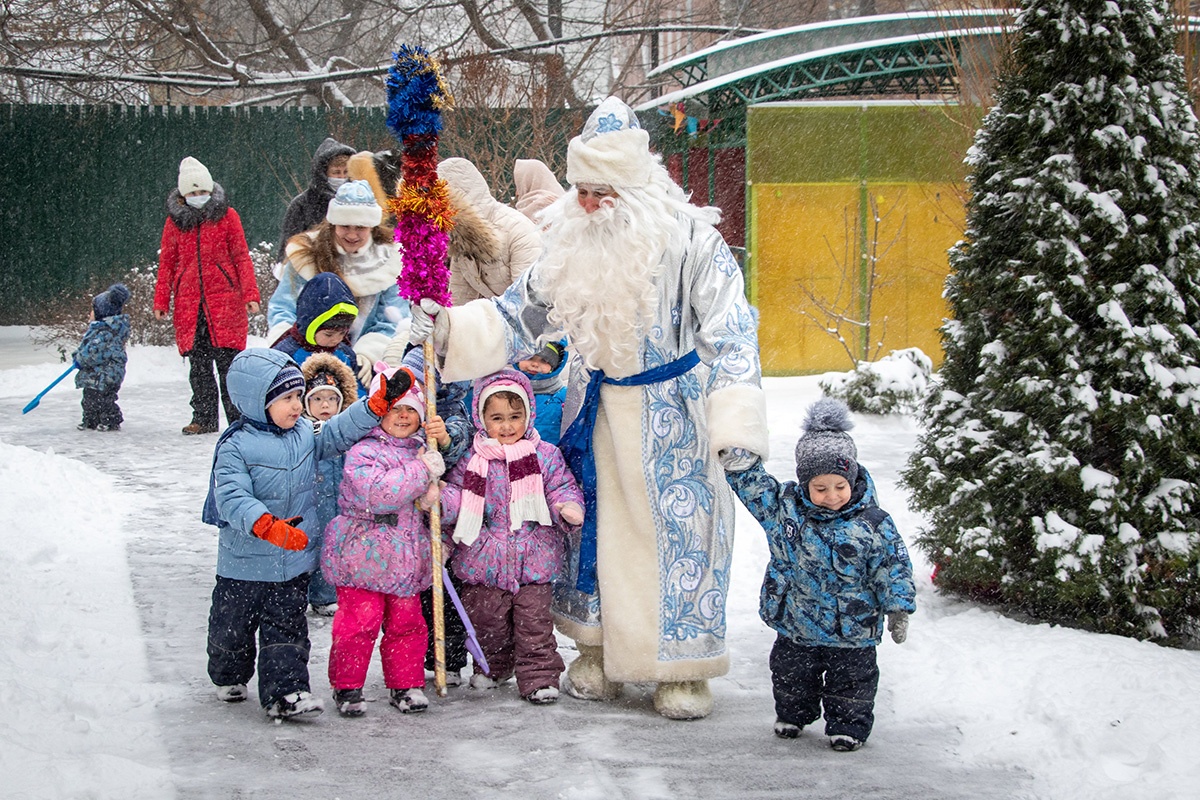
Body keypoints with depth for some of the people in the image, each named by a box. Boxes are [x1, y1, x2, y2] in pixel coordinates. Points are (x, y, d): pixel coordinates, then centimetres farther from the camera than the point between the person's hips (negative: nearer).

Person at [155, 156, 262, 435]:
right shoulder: (175, 221, 10)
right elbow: (167, 263, 14)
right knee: (198, 365, 5)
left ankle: (238, 418, 0)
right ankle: (204, 418, 13)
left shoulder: (227, 216, 4)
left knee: (228, 362, -5)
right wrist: (161, 301, 7)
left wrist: (250, 293, -6)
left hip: (225, 301, -3)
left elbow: (242, 257, 3)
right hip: (189, 304, 3)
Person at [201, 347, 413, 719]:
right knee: (232, 626, 14)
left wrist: (381, 400, -5)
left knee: (287, 626, 3)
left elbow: (341, 432, 6)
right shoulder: (236, 446, -18)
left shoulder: (305, 433, 1)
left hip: (294, 562, 4)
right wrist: (268, 527, -41)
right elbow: (232, 497, -27)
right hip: (245, 563, -4)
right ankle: (229, 677, 38)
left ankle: (285, 692, 3)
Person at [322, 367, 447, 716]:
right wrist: (423, 472, -25)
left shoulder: (421, 451, 11)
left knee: (406, 623, 11)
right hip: (363, 556, -6)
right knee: (359, 622, -4)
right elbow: (375, 493, -29)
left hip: (406, 559, 6)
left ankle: (405, 684, 24)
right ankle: (346, 687, 11)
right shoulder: (363, 453, -12)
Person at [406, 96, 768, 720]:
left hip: (672, 416, -5)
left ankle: (683, 670, 11)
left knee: (675, 531, 0)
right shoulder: (573, 245, 0)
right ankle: (601, 654, 26)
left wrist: (735, 420, -23)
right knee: (597, 524, 11)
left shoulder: (688, 239, -17)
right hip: (598, 410, 5)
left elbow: (729, 331, -16)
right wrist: (449, 330, -8)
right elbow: (520, 318, 7)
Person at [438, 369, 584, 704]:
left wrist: (568, 507, -17)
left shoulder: (545, 456, 2)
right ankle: (493, 666, 32)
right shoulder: (472, 460, 2)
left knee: (534, 622, -2)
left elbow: (561, 488, 4)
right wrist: (440, 499, -19)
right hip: (484, 560, 1)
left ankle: (539, 676, 6)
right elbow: (459, 497, 2)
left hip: (534, 560, -1)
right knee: (486, 619, 11)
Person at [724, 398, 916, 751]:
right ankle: (792, 713, 42)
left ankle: (849, 724, 28)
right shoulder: (783, 505, -9)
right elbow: (750, 482, 0)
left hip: (851, 628, -3)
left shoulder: (872, 523, -15)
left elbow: (893, 567, -9)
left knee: (851, 678, 10)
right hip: (795, 622, 3)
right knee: (791, 674, 19)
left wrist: (898, 608, -12)